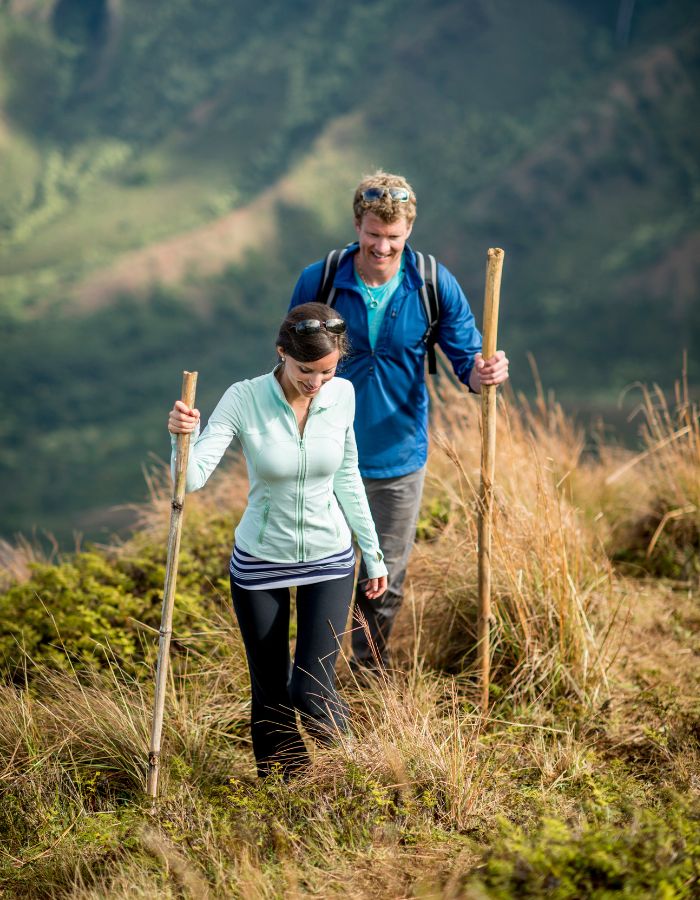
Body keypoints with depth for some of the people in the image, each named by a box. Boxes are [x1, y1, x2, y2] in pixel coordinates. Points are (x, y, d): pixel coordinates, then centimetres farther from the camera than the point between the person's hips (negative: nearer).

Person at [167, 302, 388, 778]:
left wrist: (373, 552, 11)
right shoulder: (244, 399, -20)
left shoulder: (342, 395, -10)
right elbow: (193, 478, -26)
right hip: (260, 561, -1)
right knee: (270, 691, 10)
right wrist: (183, 438, -48)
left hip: (330, 559, 1)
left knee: (311, 689, -7)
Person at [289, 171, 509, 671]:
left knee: (387, 584, 16)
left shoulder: (435, 286, -10)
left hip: (400, 460, 1)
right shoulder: (318, 282, -11)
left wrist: (485, 373, -31)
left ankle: (371, 673, 40)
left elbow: (466, 358, -6)